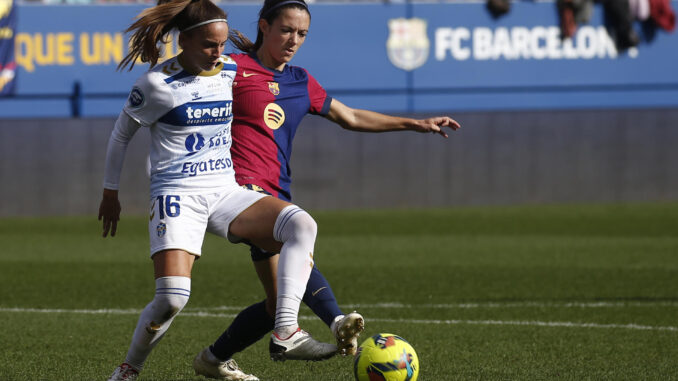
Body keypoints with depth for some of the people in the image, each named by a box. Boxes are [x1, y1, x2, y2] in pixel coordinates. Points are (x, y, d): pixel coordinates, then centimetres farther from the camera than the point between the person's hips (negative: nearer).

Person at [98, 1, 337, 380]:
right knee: (172, 297, -22)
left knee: (302, 224, -22)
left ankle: (286, 333, -28)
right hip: (177, 195, -5)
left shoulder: (232, 72, 7)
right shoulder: (158, 85, -7)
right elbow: (121, 134, 7)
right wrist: (110, 194, 14)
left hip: (227, 192, 5)